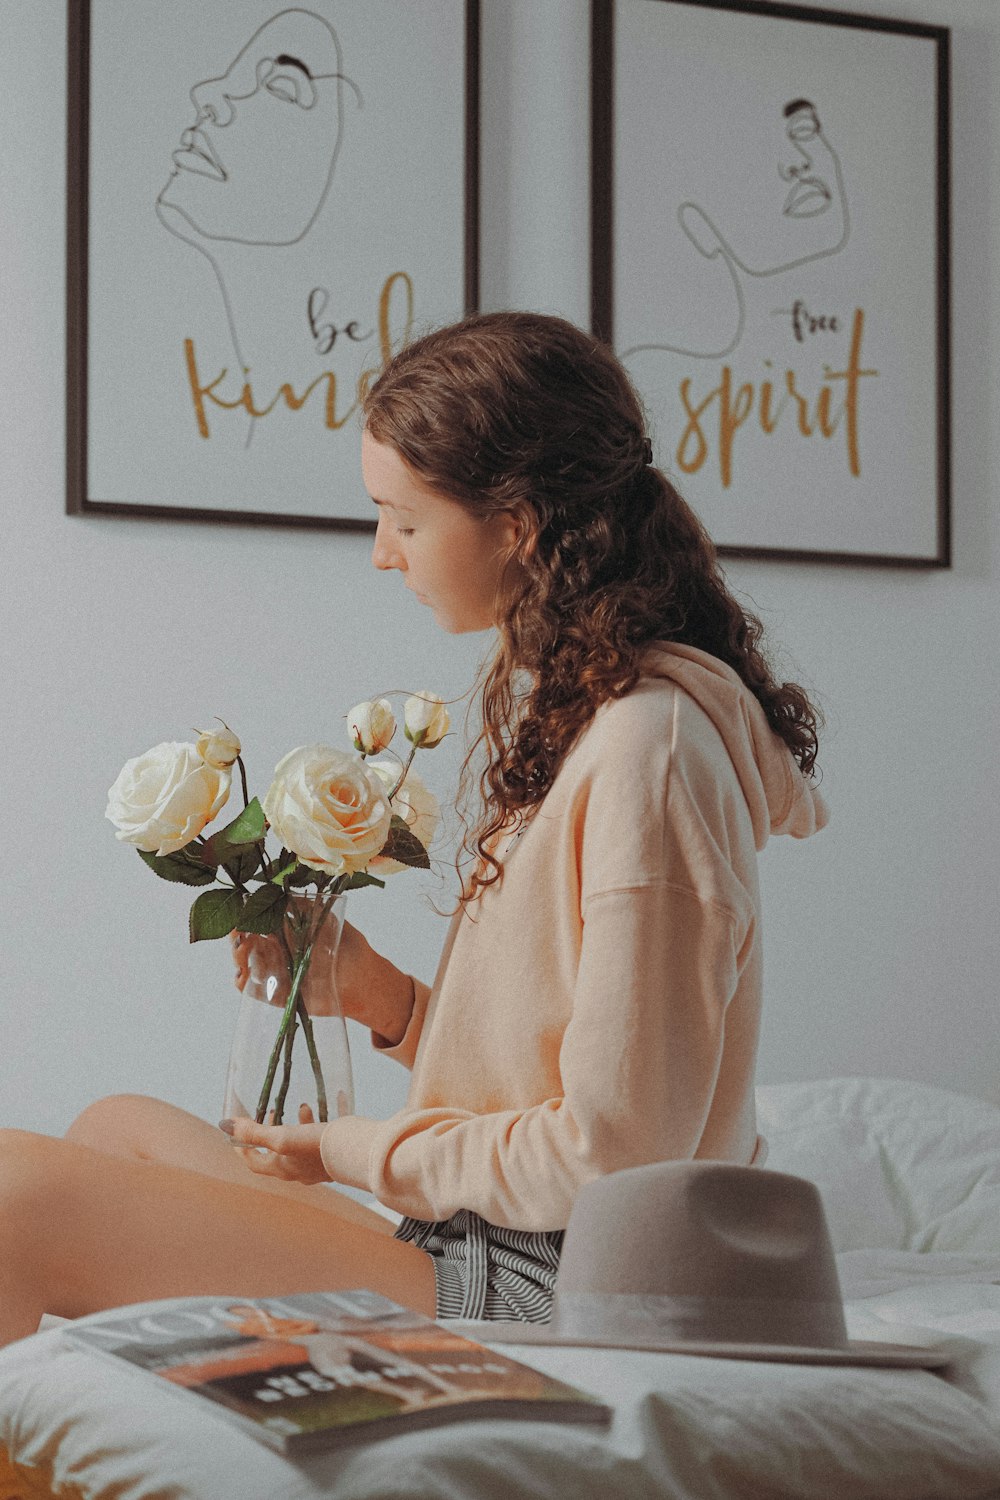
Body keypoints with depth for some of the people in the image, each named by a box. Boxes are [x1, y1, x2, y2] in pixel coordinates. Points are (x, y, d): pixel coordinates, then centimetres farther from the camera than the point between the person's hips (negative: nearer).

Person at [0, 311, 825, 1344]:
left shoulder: (649, 746, -19)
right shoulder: (563, 705, 13)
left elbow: (612, 1159, -20)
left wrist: (362, 1151, -8)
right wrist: (381, 996, 4)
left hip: (553, 1297, -10)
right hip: (490, 1253, 10)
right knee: (115, 1128, 20)